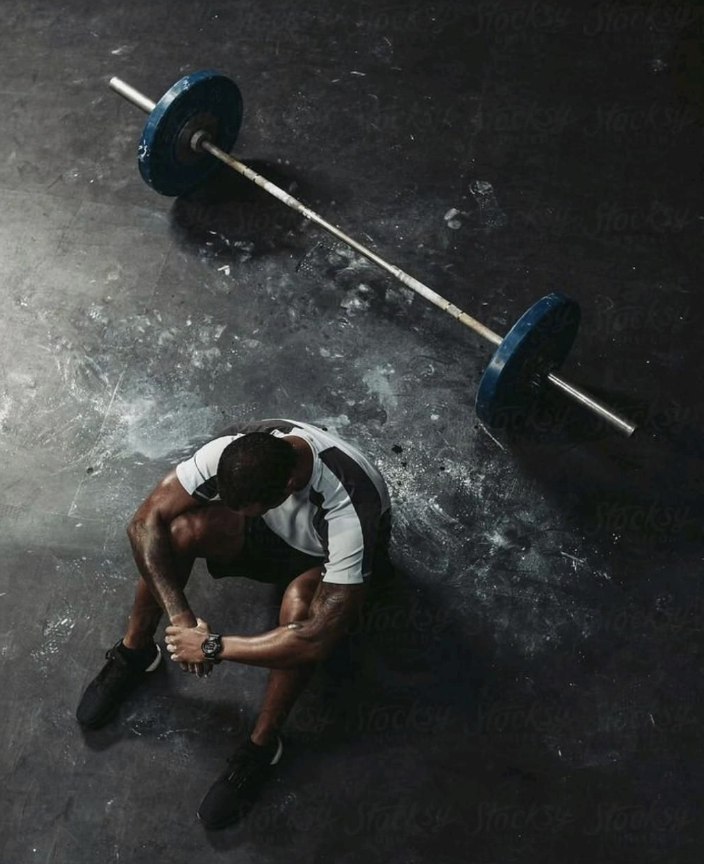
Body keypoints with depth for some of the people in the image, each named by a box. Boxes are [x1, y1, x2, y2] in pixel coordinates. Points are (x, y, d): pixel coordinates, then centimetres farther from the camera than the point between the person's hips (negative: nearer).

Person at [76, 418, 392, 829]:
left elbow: (318, 638, -44)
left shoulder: (349, 506, -44)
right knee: (182, 527, -26)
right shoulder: (237, 451, -32)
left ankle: (261, 746, -16)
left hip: (332, 562, -3)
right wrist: (181, 618, -32)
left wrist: (213, 645, -36)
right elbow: (146, 522, -25)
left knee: (300, 604, -39)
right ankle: (135, 653, -2)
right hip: (274, 532, 4)